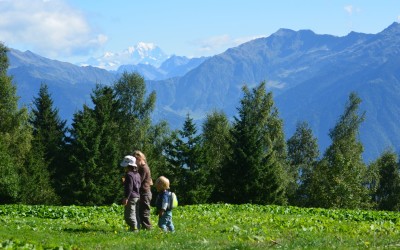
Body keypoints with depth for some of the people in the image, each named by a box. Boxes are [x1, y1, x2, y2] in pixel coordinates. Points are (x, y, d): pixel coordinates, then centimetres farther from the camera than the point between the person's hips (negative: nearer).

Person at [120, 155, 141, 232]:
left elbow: (129, 187, -19)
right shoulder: (137, 174, 13)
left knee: (129, 214, -8)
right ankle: (137, 227, 14)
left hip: (131, 197, -9)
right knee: (135, 214, 14)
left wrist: (126, 198, -19)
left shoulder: (129, 175, -14)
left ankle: (134, 227, -14)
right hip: (137, 196, 10)